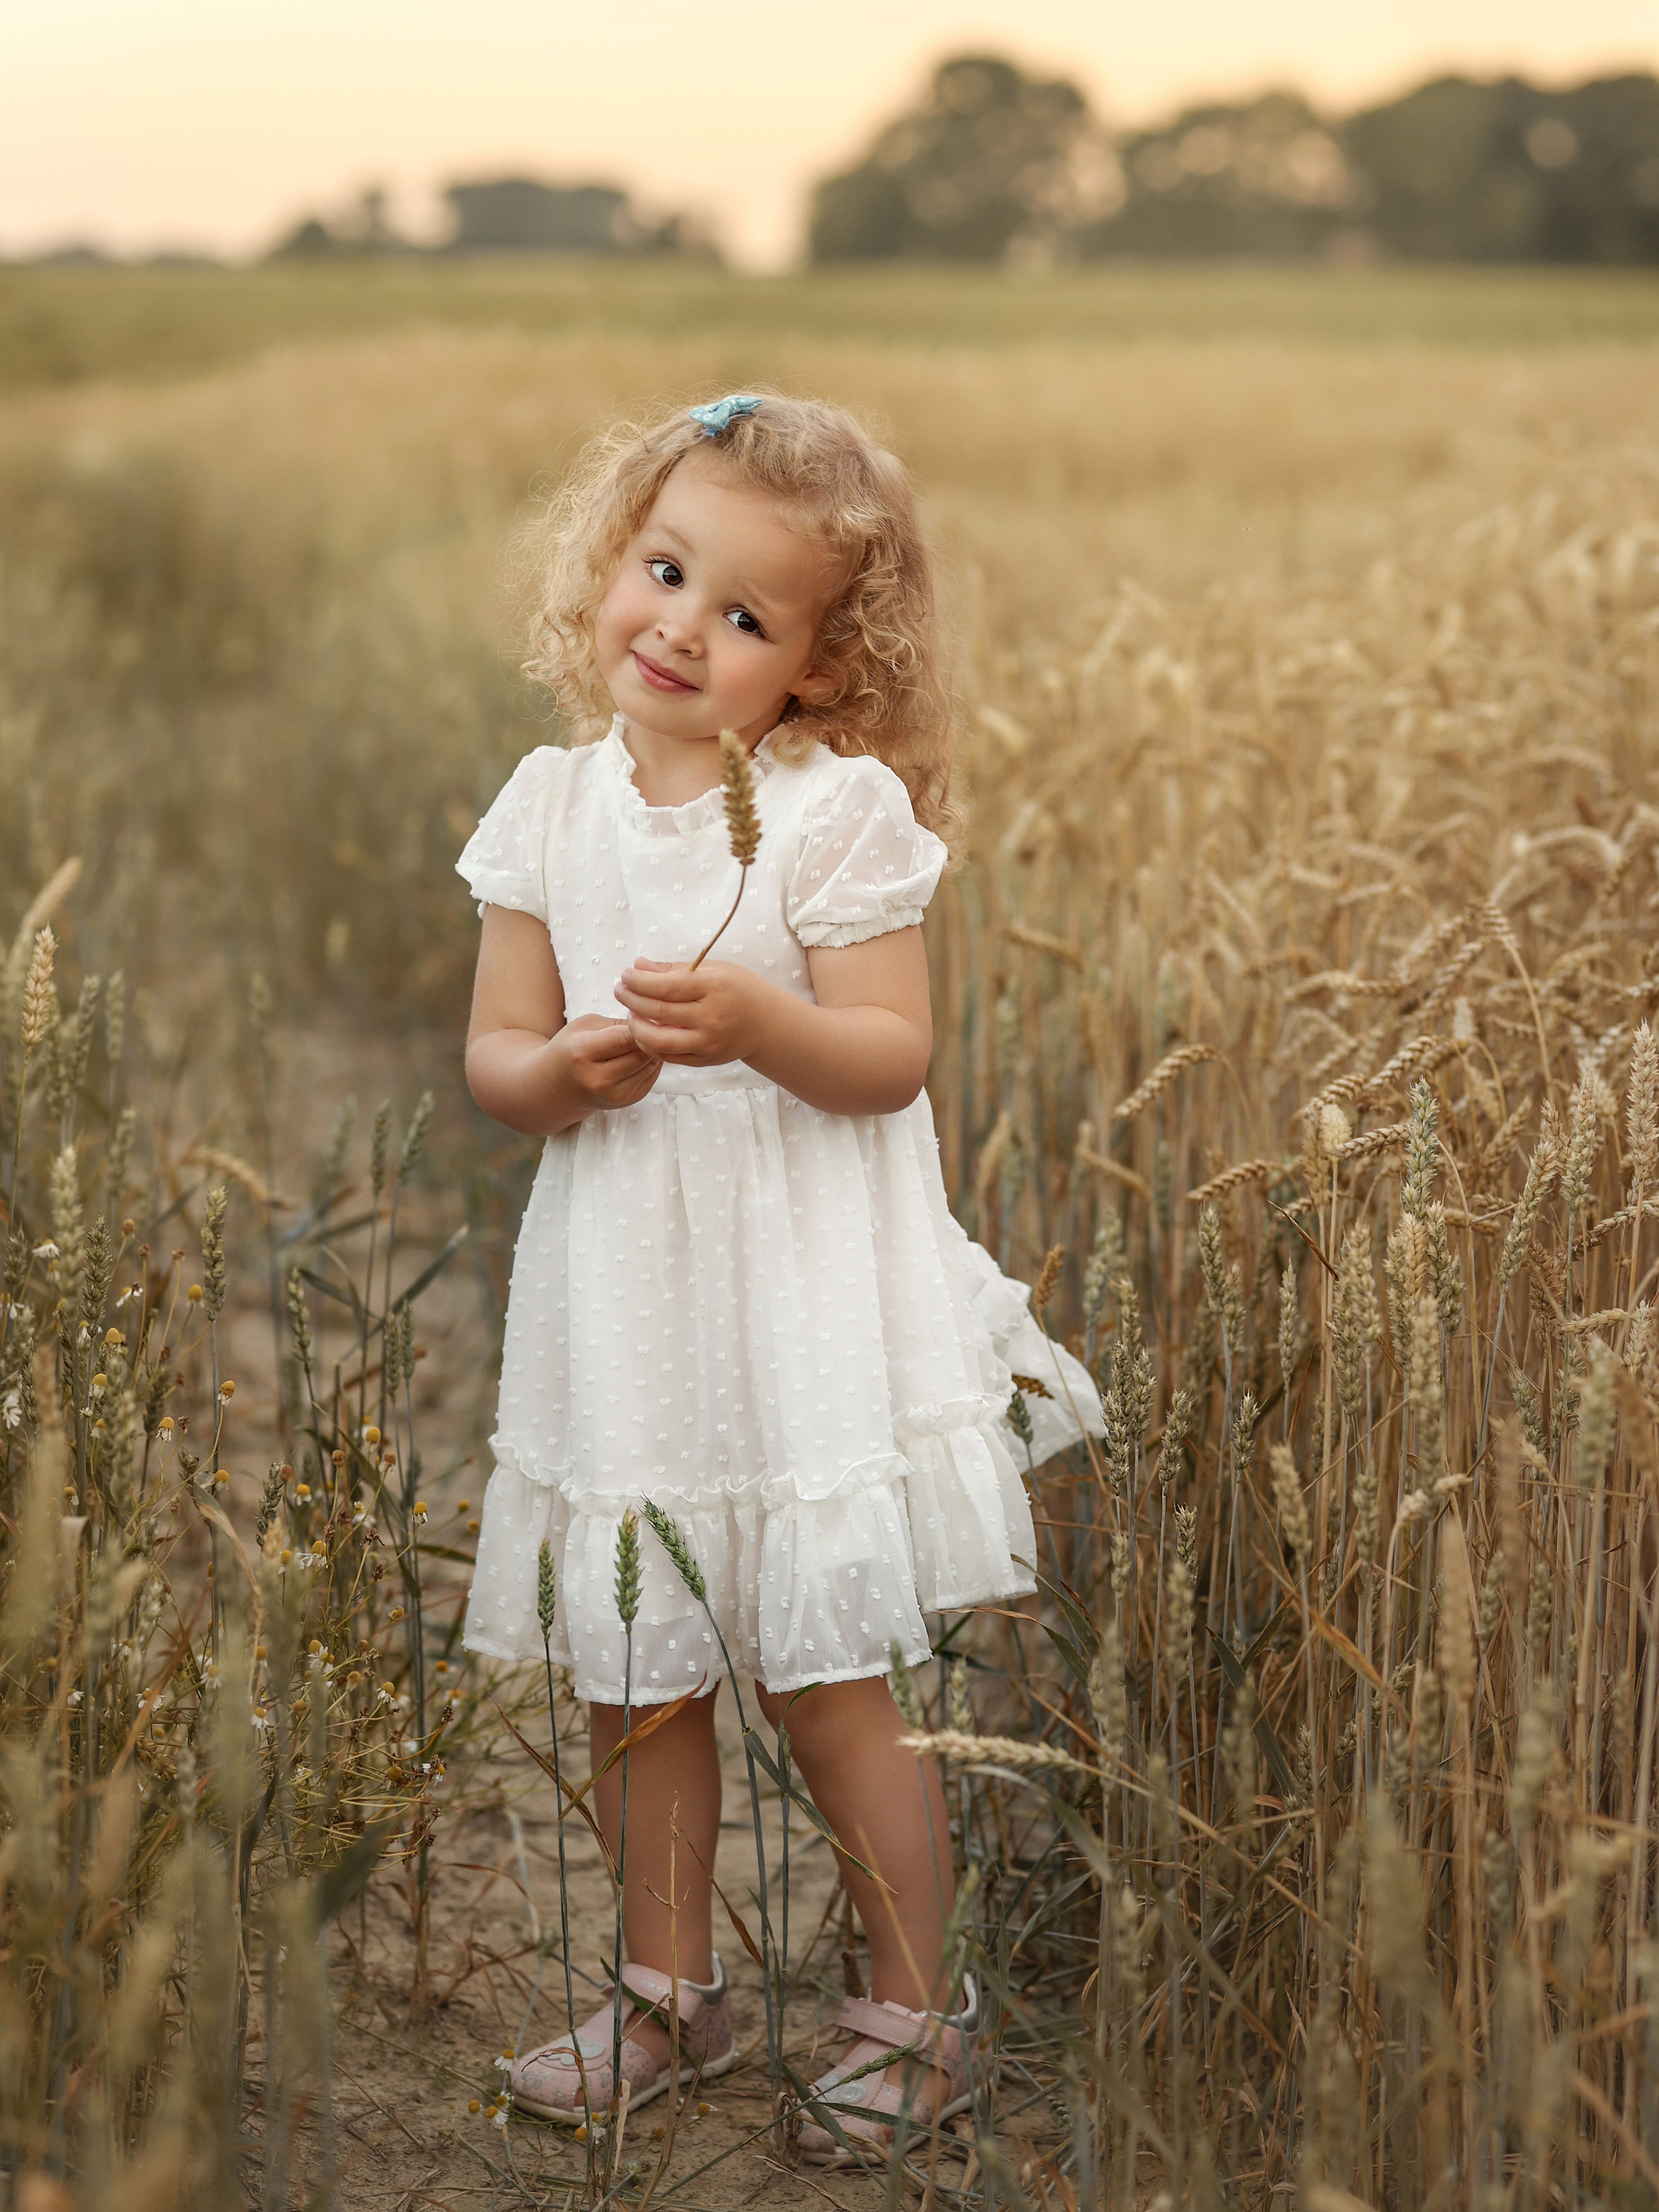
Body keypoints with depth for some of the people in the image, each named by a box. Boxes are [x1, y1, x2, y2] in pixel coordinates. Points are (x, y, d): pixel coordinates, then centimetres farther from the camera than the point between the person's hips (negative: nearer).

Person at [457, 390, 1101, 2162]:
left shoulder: (837, 810, -9)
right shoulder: (551, 808, 3)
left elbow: (895, 1055, -12)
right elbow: (490, 1051, 4)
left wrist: (755, 1022, -30)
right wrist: (557, 1072, -18)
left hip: (803, 1300, -4)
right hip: (619, 1304, 5)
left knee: (825, 1683, 0)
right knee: (635, 1674, 14)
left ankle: (917, 2007, 22)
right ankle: (669, 1987, 34)